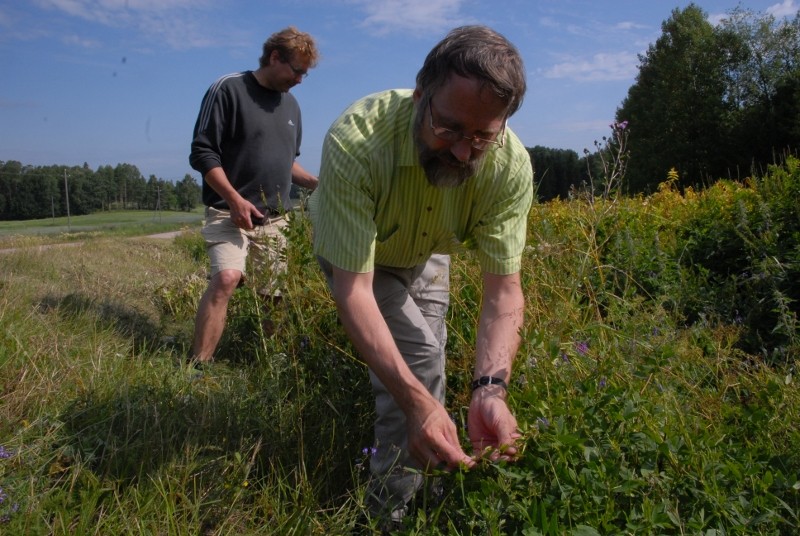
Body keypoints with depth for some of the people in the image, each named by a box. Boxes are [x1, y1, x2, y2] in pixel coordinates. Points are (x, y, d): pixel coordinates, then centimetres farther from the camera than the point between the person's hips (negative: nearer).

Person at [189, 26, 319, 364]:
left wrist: (314, 182, 7)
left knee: (277, 293, 4)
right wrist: (234, 200, -19)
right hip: (230, 213, -6)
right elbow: (202, 152, -9)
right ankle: (198, 366, -20)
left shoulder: (291, 104, 16)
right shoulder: (228, 89, -5)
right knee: (226, 277, -25)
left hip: (276, 219, 7)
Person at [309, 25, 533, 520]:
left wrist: (491, 389, -46)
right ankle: (393, 507, 3)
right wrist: (416, 401, -52)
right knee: (418, 357, -18)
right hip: (352, 252, -3)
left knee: (423, 367, 10)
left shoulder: (511, 165, -32)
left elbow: (504, 288, -30)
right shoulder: (355, 143, -42)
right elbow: (353, 289, -42)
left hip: (427, 255, 4)